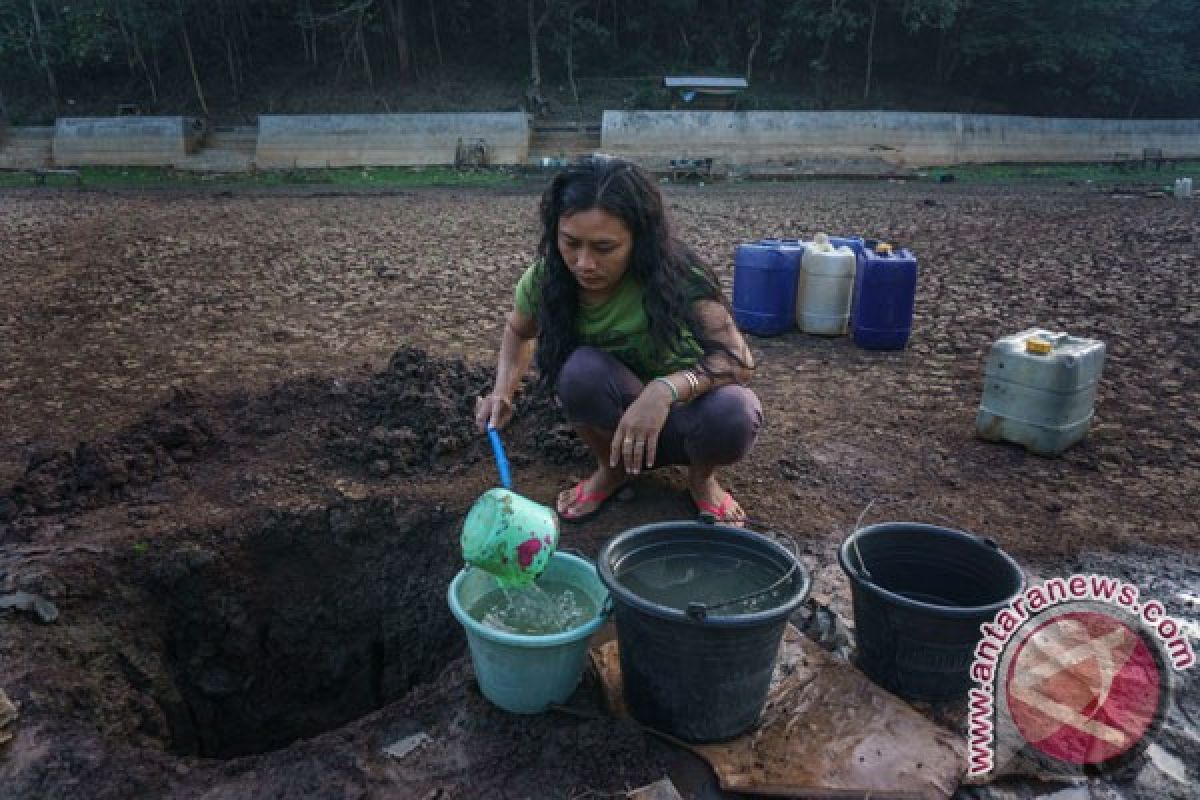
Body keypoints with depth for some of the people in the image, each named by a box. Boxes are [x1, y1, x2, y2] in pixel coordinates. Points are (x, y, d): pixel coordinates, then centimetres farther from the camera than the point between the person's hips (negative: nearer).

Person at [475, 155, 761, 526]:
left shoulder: (675, 275, -27)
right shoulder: (547, 279, -16)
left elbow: (739, 360, -28)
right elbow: (518, 332, 6)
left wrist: (667, 388, -46)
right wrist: (503, 391, -13)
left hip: (683, 414, -1)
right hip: (619, 424, 2)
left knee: (733, 412, -36)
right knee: (583, 368, -31)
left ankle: (702, 478, 2)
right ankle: (612, 469, 0)